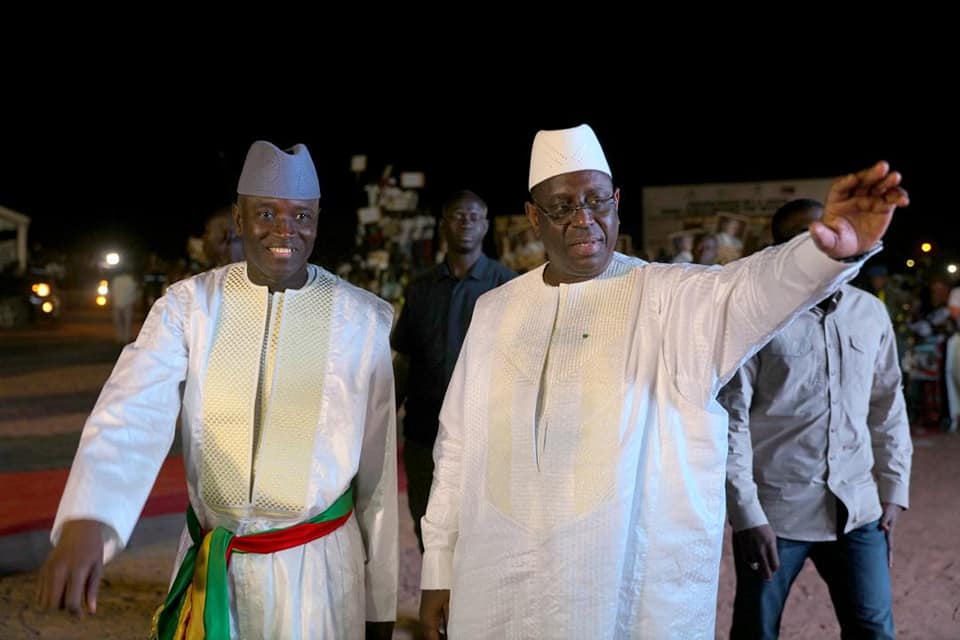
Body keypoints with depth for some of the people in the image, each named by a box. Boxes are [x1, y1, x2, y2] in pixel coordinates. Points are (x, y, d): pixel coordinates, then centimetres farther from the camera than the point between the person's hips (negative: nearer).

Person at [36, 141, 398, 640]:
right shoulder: (189, 306, -5)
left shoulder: (362, 320, -6)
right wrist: (84, 521, -39)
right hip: (211, 566, 2)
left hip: (317, 569, -1)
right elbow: (132, 414, -20)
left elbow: (377, 471, -1)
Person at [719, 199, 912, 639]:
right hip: (776, 510, -3)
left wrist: (893, 490, 10)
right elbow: (730, 419, -10)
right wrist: (746, 514, -13)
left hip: (858, 508, 4)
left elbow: (888, 405, 13)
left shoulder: (871, 312, 5)